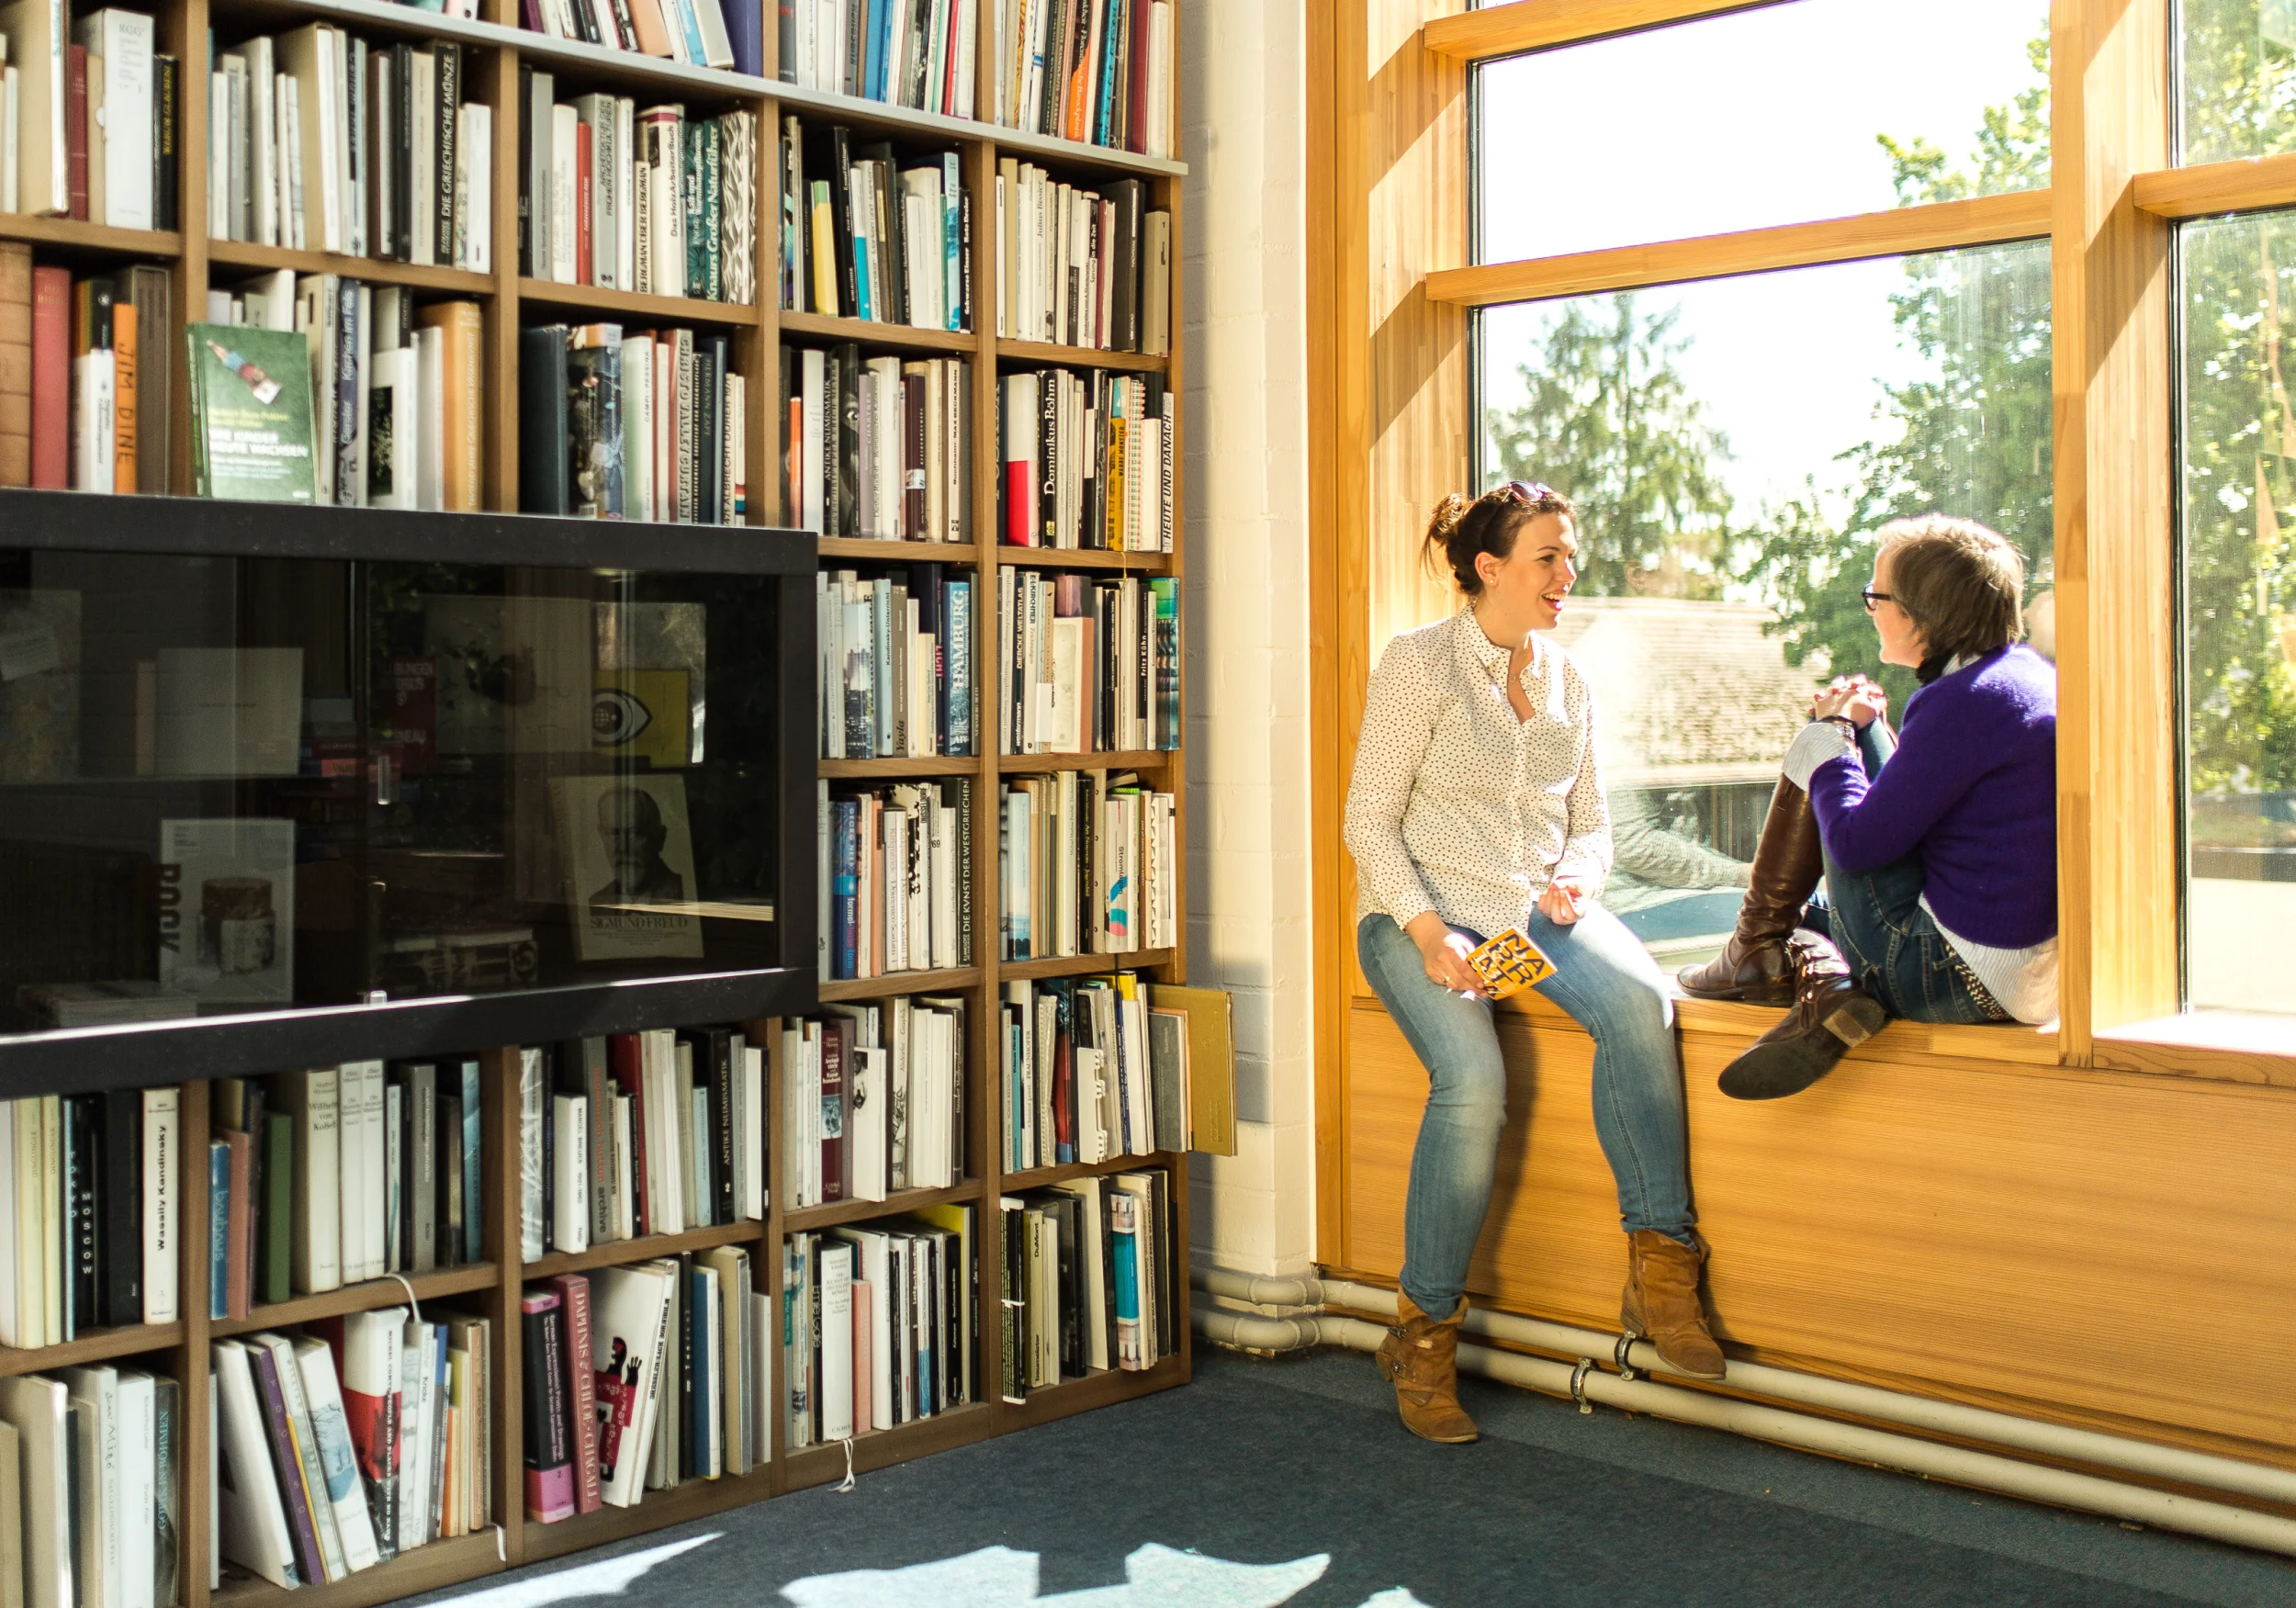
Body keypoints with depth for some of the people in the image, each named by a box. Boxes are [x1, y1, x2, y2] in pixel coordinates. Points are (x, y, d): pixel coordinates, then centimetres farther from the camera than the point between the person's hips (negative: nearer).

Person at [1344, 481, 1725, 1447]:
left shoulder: (1567, 683, 15)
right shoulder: (1419, 663, -3)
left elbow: (1591, 823, 20)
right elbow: (1370, 821, -6)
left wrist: (1577, 882, -4)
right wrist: (1427, 930, -19)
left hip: (1536, 906, 5)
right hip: (1423, 908, -5)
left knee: (1639, 1002, -28)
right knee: (1474, 1078, -31)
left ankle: (1659, 1270, -21)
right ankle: (1424, 1332, -15)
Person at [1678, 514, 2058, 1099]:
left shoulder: (1963, 703, -21)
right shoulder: (2031, 673, 9)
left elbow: (1857, 844, -18)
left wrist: (1835, 728, -3)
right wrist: (1869, 730, 10)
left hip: (1958, 979, -10)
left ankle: (1760, 952, 12)